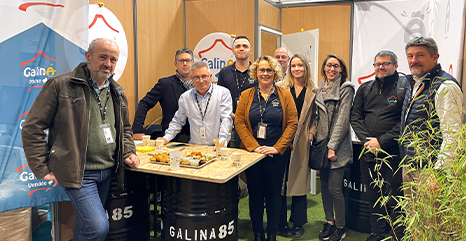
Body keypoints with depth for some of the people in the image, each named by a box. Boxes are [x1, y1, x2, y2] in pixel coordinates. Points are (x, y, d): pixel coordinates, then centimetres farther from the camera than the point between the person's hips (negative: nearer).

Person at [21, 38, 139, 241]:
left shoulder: (117, 93, 10)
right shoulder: (60, 85, -9)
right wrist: (42, 169, -9)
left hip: (108, 173, 6)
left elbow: (125, 129, 24)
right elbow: (32, 128, -8)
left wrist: (129, 152, 7)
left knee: (86, 224, 18)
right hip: (79, 174, -6)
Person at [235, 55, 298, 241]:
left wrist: (277, 148, -11)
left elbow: (292, 123, -3)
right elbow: (239, 123, -2)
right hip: (252, 152, 1)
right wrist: (254, 146, -11)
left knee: (274, 193, 8)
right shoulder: (246, 96, 4)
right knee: (255, 193, 9)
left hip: (277, 154, -1)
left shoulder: (285, 95, 2)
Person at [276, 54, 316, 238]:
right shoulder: (280, 87, 2)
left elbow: (315, 116, 13)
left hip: (301, 141, 2)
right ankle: (281, 223, 17)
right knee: (281, 181, 3)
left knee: (299, 180, 7)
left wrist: (312, 132, -1)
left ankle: (298, 223, 21)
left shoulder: (312, 91, 8)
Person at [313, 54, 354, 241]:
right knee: (324, 185, 12)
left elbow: (343, 120, -12)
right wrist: (313, 133, 7)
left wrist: (332, 146, -15)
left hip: (338, 146, -6)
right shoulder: (320, 89, 13)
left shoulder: (346, 88, -6)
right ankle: (329, 222, 26)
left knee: (334, 187, -4)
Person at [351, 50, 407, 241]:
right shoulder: (365, 88, 12)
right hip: (368, 152, 5)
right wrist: (366, 140, -5)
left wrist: (382, 141, -14)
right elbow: (355, 116, 8)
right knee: (373, 196, 14)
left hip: (392, 153, -5)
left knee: (394, 197, 1)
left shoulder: (404, 87, -4)